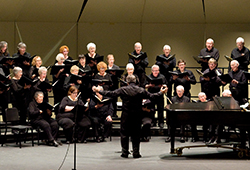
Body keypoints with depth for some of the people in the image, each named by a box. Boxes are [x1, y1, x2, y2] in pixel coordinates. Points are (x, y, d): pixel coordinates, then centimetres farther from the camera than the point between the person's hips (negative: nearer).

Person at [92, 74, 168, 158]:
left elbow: (111, 94, -7)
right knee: (136, 134, 9)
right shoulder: (141, 90, -2)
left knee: (124, 133, 8)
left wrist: (99, 91, 3)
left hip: (126, 115, -1)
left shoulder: (123, 90, -7)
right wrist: (161, 92, 20)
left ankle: (125, 152, 8)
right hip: (137, 116, 1)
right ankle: (136, 153, 8)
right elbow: (152, 96, 4)